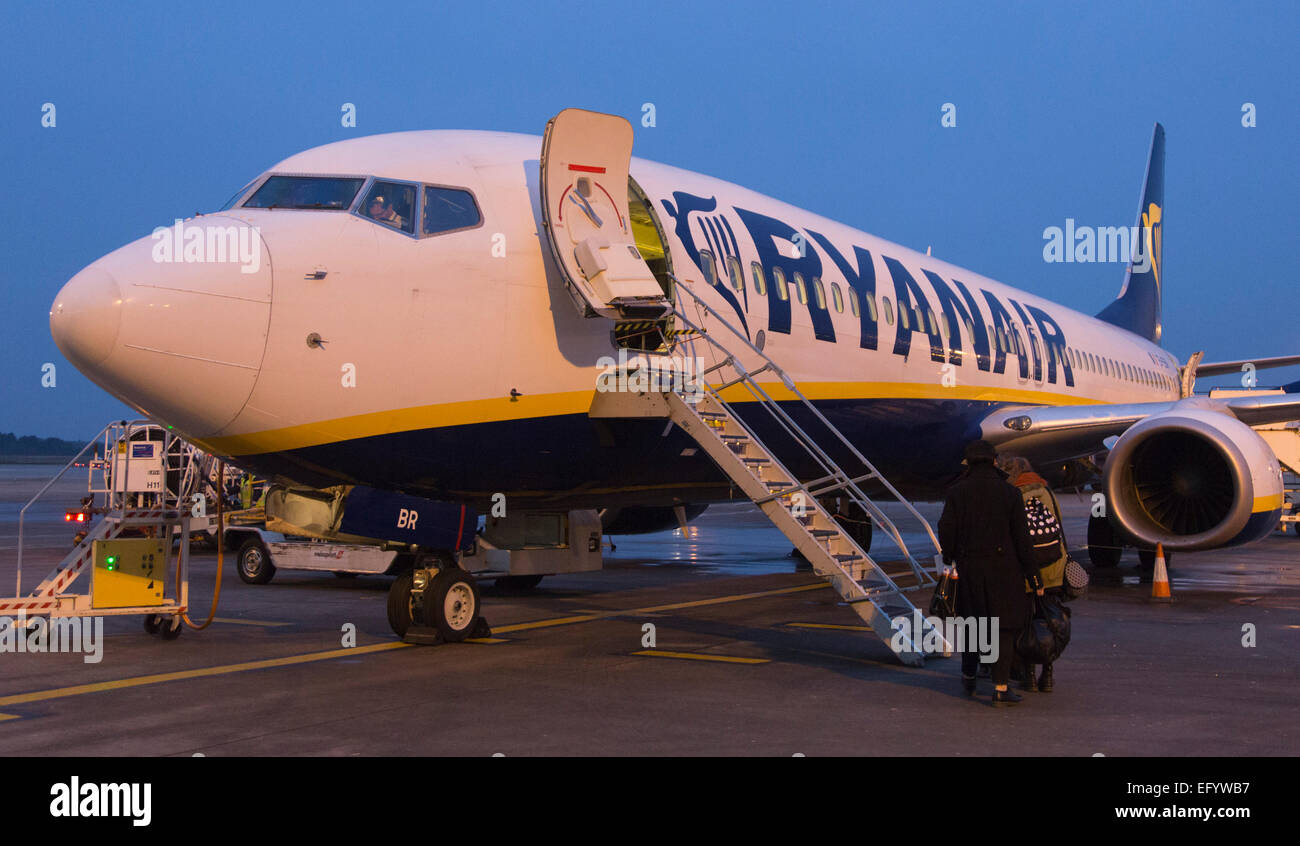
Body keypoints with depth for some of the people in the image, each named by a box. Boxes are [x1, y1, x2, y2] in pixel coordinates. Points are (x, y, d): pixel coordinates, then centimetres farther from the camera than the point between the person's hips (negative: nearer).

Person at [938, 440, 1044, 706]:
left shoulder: (957, 492, -2)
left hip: (969, 567, 2)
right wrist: (1034, 574, 1)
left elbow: (947, 531, -5)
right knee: (1004, 626, 3)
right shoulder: (1010, 493, -4)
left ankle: (968, 677, 32)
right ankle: (1000, 688, -1)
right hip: (1002, 568, -2)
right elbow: (1021, 537, -6)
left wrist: (949, 559, 14)